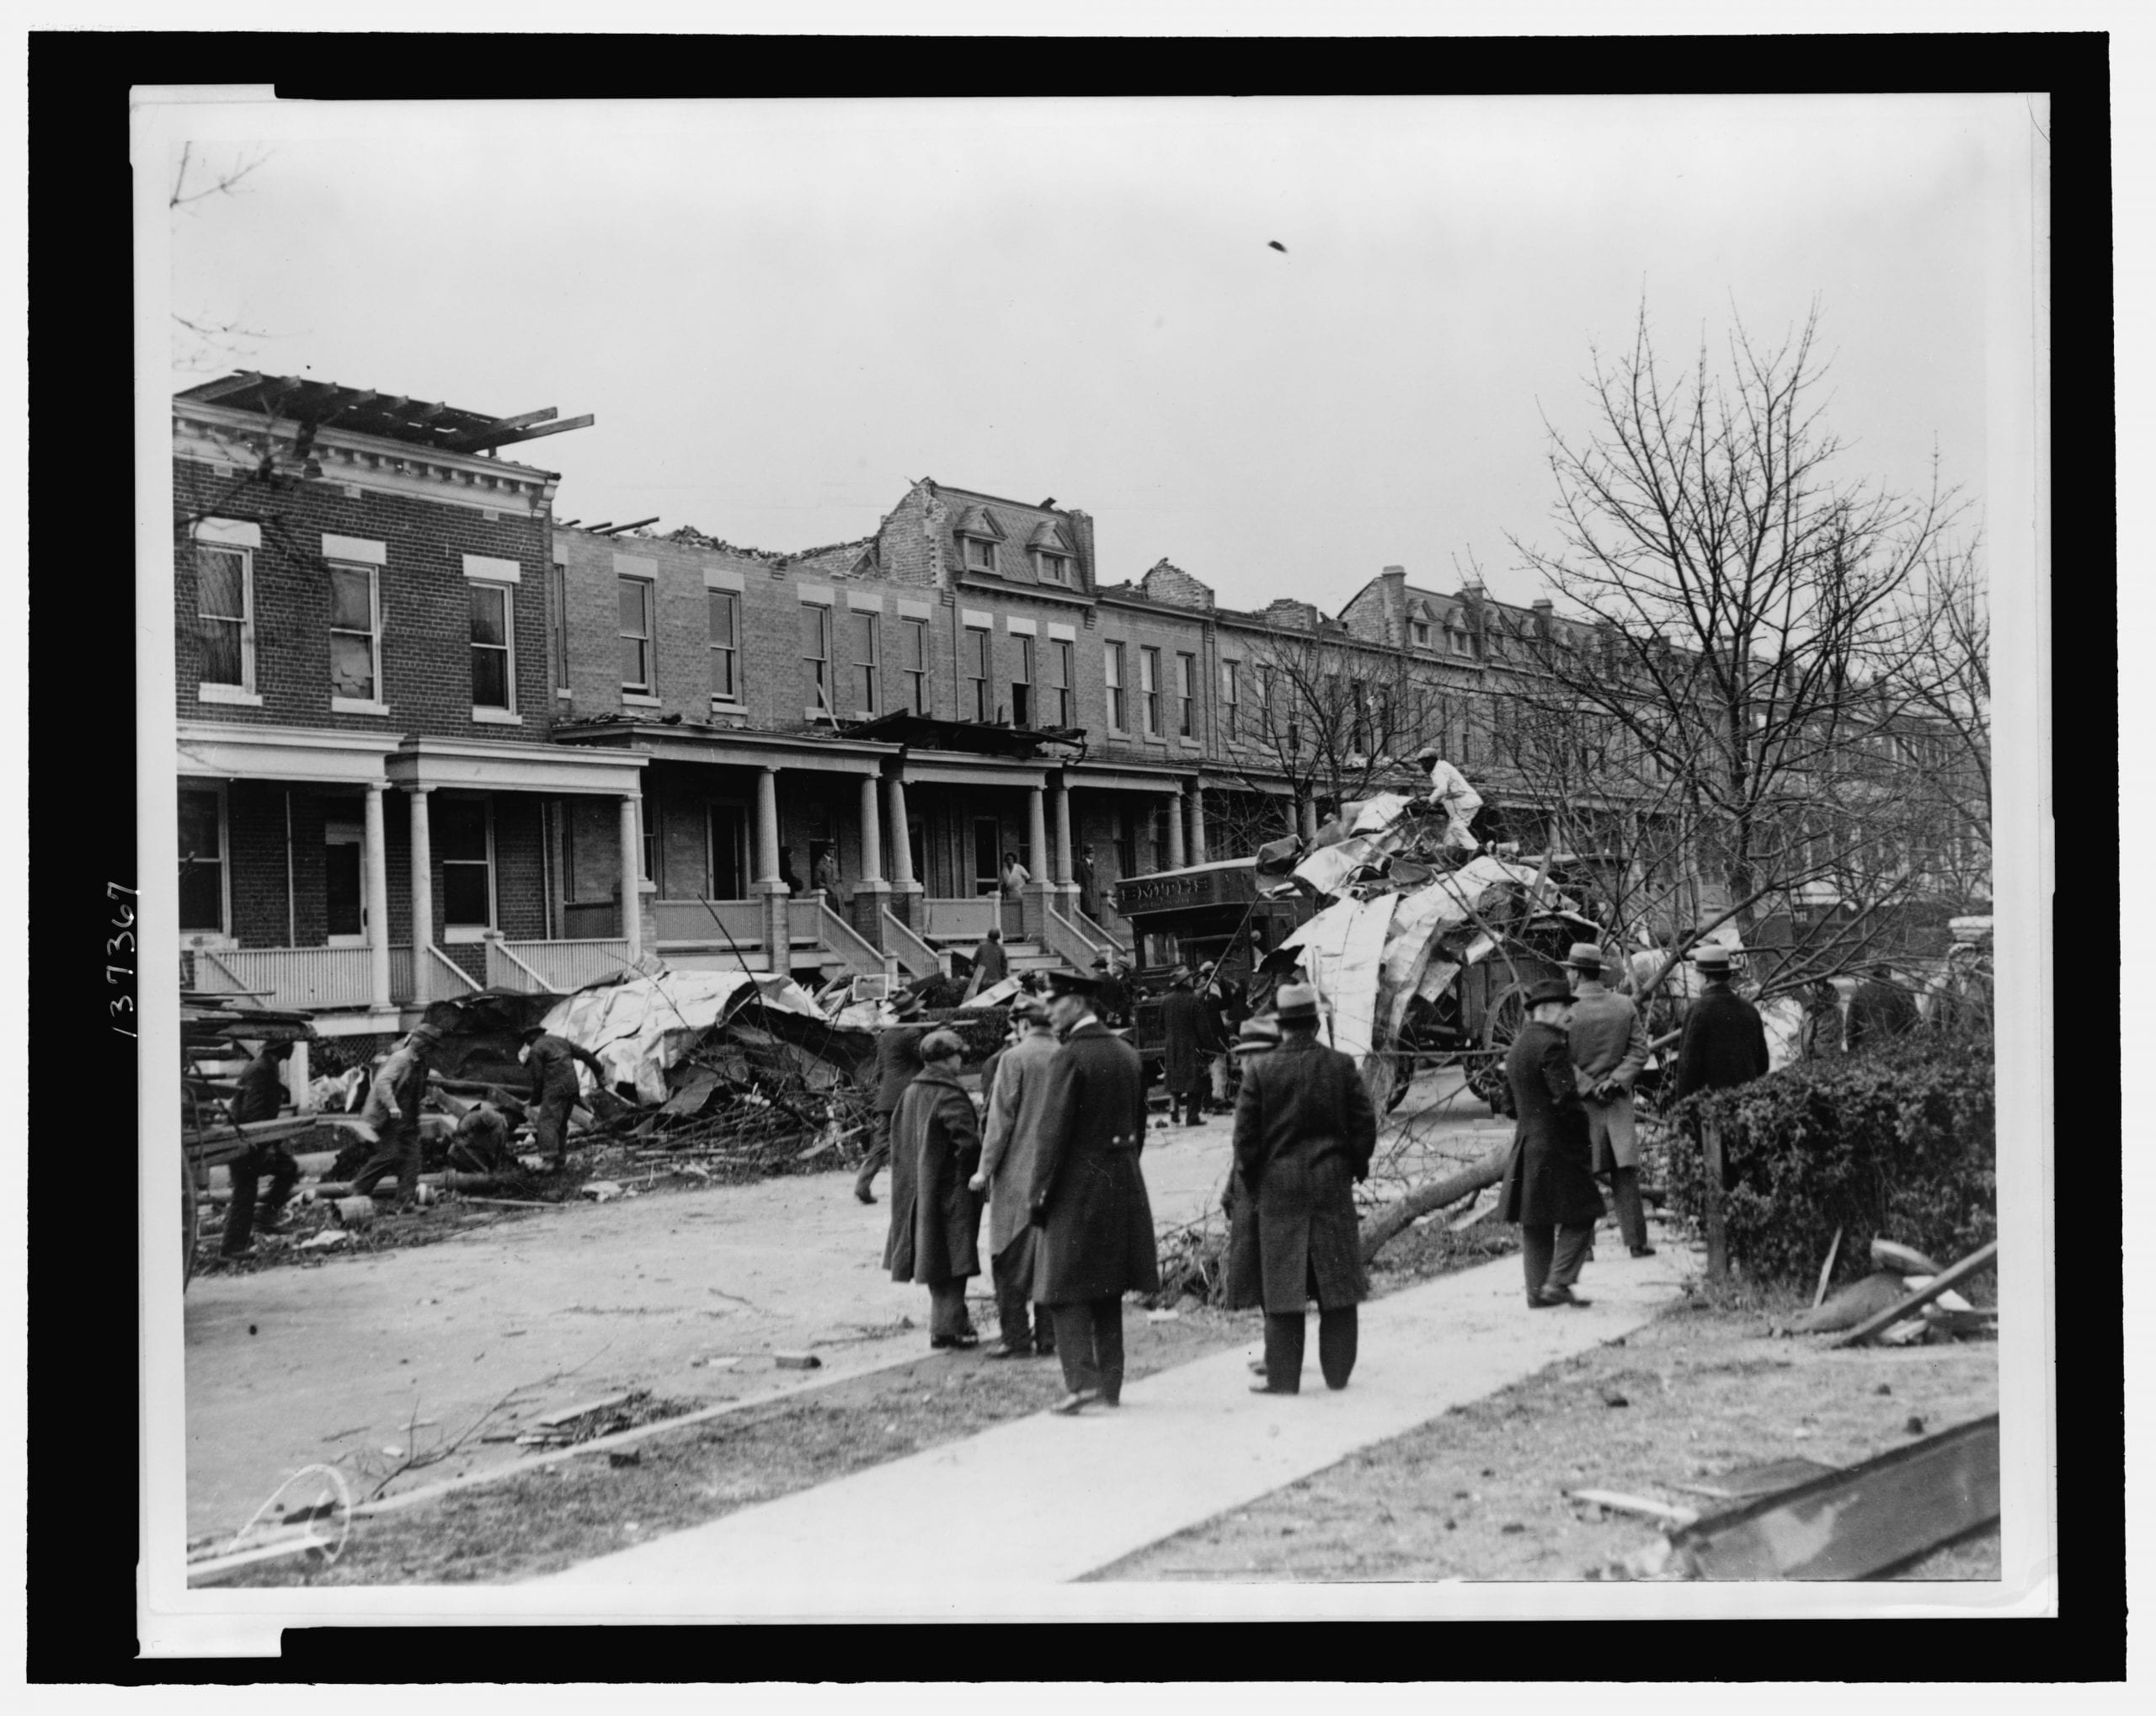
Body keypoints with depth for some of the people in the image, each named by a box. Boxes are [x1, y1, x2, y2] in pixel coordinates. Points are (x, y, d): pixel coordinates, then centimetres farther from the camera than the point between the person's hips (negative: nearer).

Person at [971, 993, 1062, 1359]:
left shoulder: (1014, 1058, -10)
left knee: (1010, 1258, 3)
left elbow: (1001, 1119, -11)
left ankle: (1016, 1338, 3)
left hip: (1018, 1175, -5)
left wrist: (985, 1169, -5)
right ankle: (1048, 1335, 15)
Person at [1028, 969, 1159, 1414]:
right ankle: (1110, 1384, 17)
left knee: (1066, 1290, 0)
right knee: (1107, 1291, 14)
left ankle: (1081, 1379, -9)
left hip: (1077, 1188, -7)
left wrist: (1038, 1194, -12)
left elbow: (1053, 1133, -17)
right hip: (1123, 1186, 8)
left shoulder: (1070, 1057, -15)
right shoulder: (1127, 1054, 10)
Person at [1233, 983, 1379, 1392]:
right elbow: (1365, 1123, 0)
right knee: (1337, 1278, 10)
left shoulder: (1260, 1070, -7)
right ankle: (1337, 1371, 15)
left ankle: (1283, 1376, 5)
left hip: (1279, 1185, -1)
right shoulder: (1341, 1066, -3)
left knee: (1282, 1282, 4)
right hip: (1332, 1182, 2)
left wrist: (1251, 1182, 7)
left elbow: (1246, 1132, -5)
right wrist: (1356, 1166, 14)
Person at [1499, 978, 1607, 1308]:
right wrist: (1586, 1143, -12)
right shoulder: (1551, 1046, -15)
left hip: (1526, 1143, 9)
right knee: (1580, 1215, -1)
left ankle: (1537, 1292, 14)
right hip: (1556, 1146, -9)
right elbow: (1566, 1101, -19)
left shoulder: (1518, 1045, 15)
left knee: (1535, 1222, 11)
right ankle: (1557, 1283, -6)